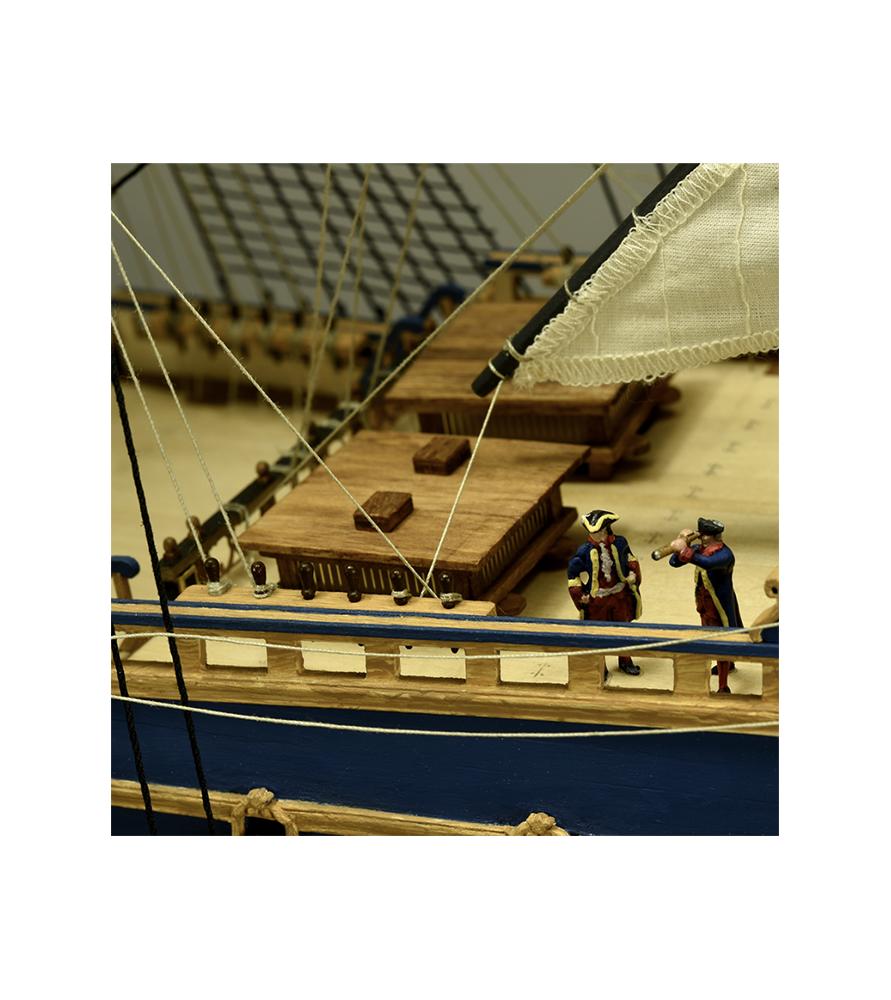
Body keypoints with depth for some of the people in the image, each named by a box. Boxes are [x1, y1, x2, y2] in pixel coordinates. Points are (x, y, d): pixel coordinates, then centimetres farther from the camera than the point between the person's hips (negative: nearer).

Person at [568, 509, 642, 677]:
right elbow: (573, 574, -8)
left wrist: (633, 574, -2)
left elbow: (630, 559, 12)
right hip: (597, 599, -3)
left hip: (620, 595, 3)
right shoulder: (585, 552, -19)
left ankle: (625, 662, 40)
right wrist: (580, 595, -12)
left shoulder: (619, 544, -10)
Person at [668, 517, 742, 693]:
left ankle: (723, 688, 7)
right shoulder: (699, 549, -5)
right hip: (703, 604, 9)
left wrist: (684, 550, -57)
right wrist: (681, 544, -23)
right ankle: (728, 664, 56)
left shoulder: (724, 554, -29)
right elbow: (674, 562, -6)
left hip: (718, 605, -9)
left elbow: (707, 563, -50)